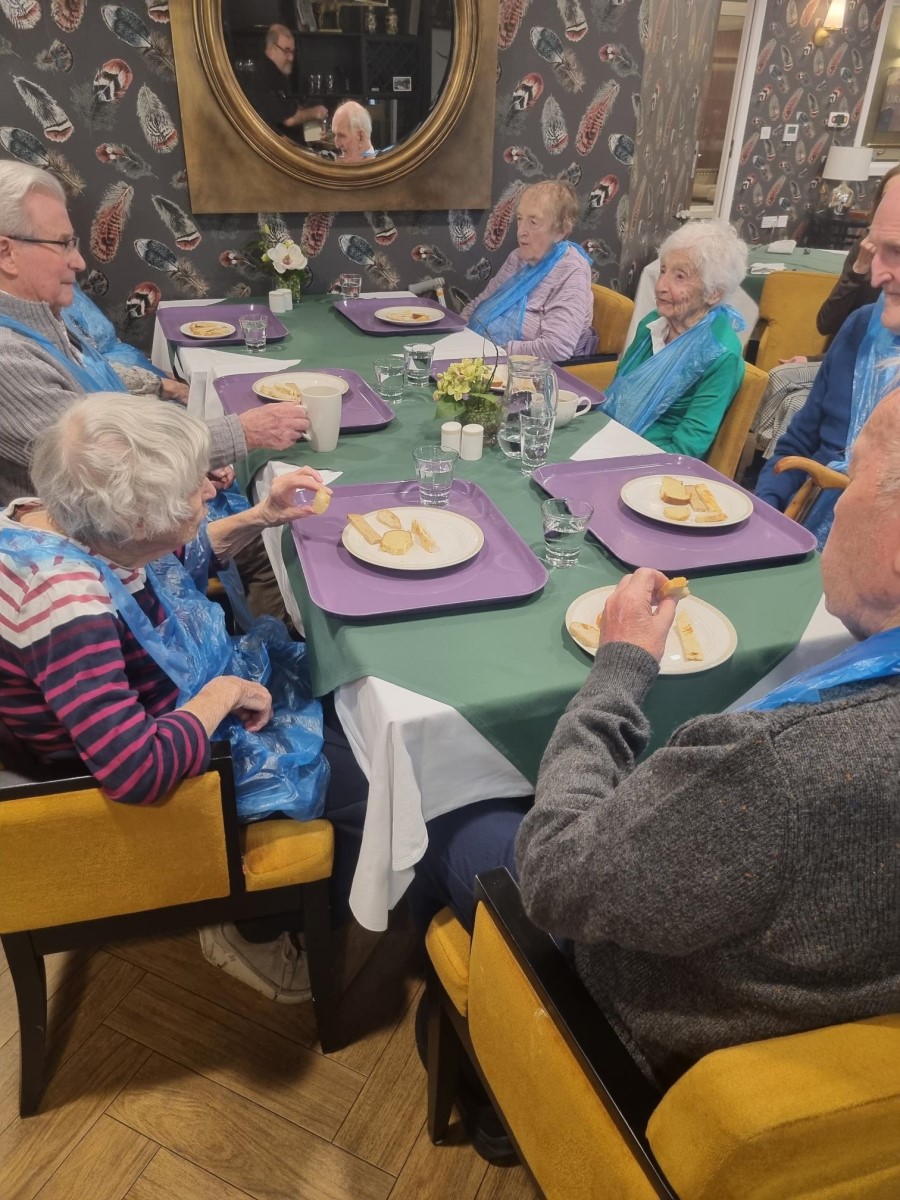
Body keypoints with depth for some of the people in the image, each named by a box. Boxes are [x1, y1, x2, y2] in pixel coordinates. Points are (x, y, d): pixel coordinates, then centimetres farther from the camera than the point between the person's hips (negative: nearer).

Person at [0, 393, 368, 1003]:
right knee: (366, 782, 0)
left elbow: (179, 562, 9)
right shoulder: (65, 601, -37)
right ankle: (256, 933, 25)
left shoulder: (62, 521, -11)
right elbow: (140, 769, -40)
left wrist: (259, 518, -3)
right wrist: (226, 692, -25)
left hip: (178, 705, 9)